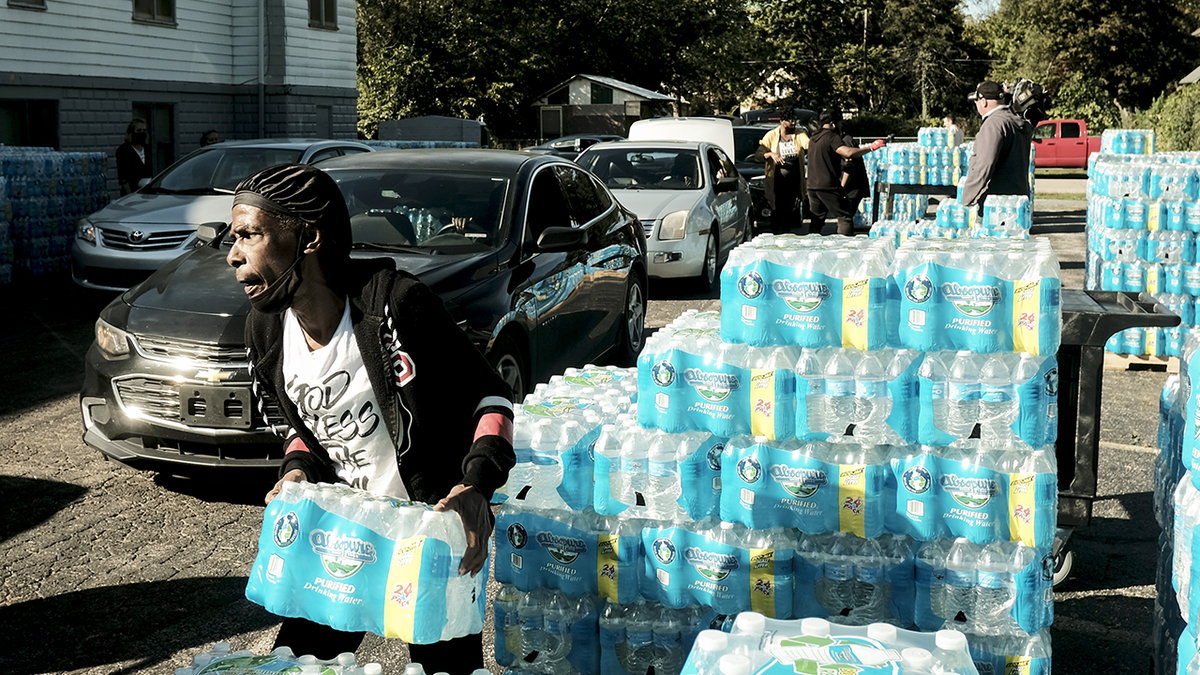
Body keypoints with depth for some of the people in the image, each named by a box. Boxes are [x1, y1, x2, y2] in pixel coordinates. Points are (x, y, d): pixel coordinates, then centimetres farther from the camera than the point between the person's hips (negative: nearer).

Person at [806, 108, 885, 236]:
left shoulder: (814, 138, 18)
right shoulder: (831, 136, -9)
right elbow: (848, 152, -25)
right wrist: (870, 148, -18)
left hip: (812, 186, 8)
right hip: (828, 186, -8)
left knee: (816, 220, 11)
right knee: (845, 217, -3)